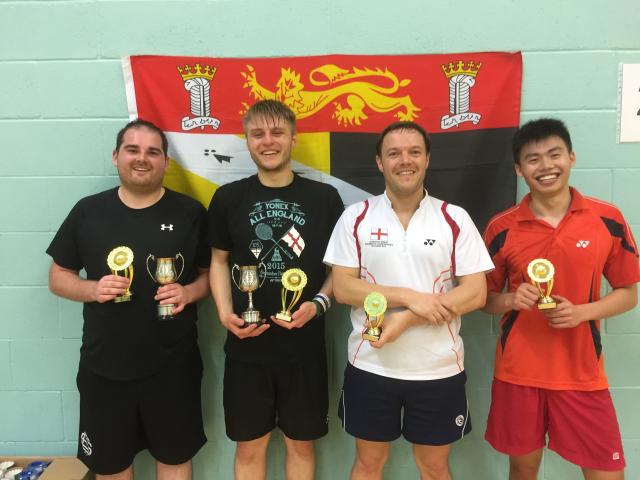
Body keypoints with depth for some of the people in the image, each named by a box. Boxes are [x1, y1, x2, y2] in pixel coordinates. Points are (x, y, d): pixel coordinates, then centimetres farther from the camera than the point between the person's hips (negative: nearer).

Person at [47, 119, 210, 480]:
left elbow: (212, 273, 4)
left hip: (172, 365, -1)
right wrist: (92, 289, -14)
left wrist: (188, 292, -17)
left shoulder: (190, 213, -3)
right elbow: (58, 277, 6)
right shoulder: (88, 211, 0)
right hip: (104, 366, 2)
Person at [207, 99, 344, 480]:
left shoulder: (324, 197, -3)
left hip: (305, 343, 0)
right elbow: (219, 261, 8)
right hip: (247, 344, 1)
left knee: (301, 443, 16)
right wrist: (225, 313, -6)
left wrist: (319, 303, -13)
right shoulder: (228, 198, 0)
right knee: (250, 446, 15)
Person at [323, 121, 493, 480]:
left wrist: (405, 320, -18)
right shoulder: (356, 217, -2)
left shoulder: (456, 219, -3)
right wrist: (409, 296, -19)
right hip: (370, 367, 0)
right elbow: (343, 288, -7)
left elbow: (476, 293, -8)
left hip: (439, 369, 1)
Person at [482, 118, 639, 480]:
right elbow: (485, 298, 5)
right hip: (518, 371, 0)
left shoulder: (608, 219, -3)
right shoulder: (502, 228, -4)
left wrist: (581, 312, -14)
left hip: (582, 373, 0)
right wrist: (511, 300, -17)